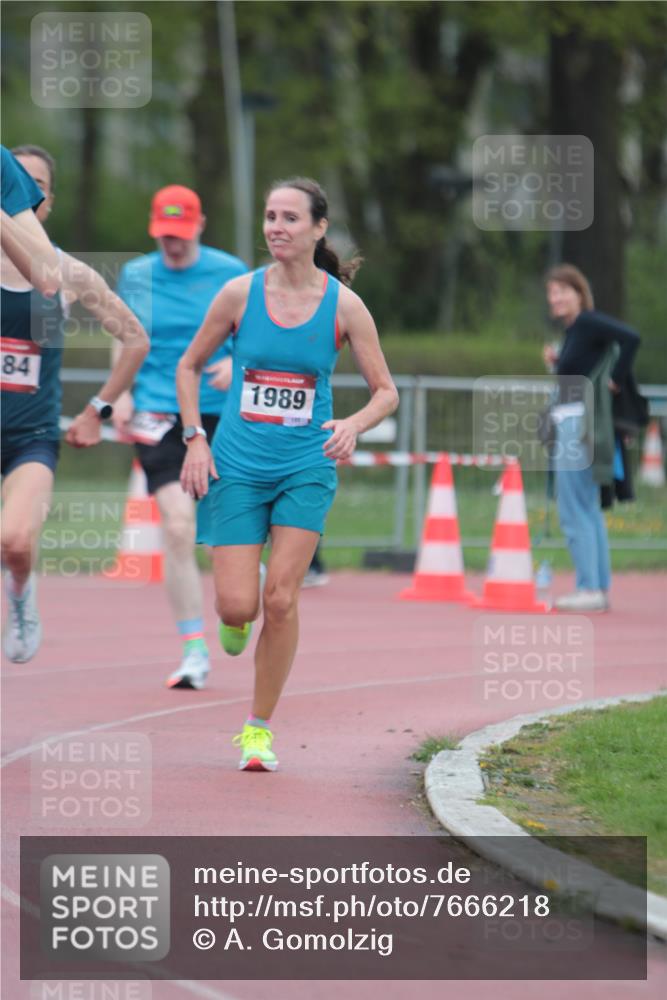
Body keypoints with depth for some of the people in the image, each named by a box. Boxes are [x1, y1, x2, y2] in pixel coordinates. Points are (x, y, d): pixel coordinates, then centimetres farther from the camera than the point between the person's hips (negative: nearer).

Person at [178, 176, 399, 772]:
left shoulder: (344, 305, -4)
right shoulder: (241, 294, -3)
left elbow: (386, 392, 2)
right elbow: (190, 366, 10)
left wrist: (353, 426, -18)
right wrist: (195, 438, -1)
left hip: (306, 466, -1)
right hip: (237, 466, 1)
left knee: (280, 600, -10)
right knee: (238, 607, -6)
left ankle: (259, 729, 3)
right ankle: (235, 623, 33)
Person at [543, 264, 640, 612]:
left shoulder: (588, 322, -13)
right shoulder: (574, 329, 14)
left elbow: (630, 338, -28)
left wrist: (616, 380, -21)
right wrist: (557, 361, 7)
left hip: (580, 424, -11)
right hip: (571, 423, 11)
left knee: (573, 512, -9)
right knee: (589, 510, 14)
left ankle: (590, 589, -8)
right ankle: (600, 588, 18)